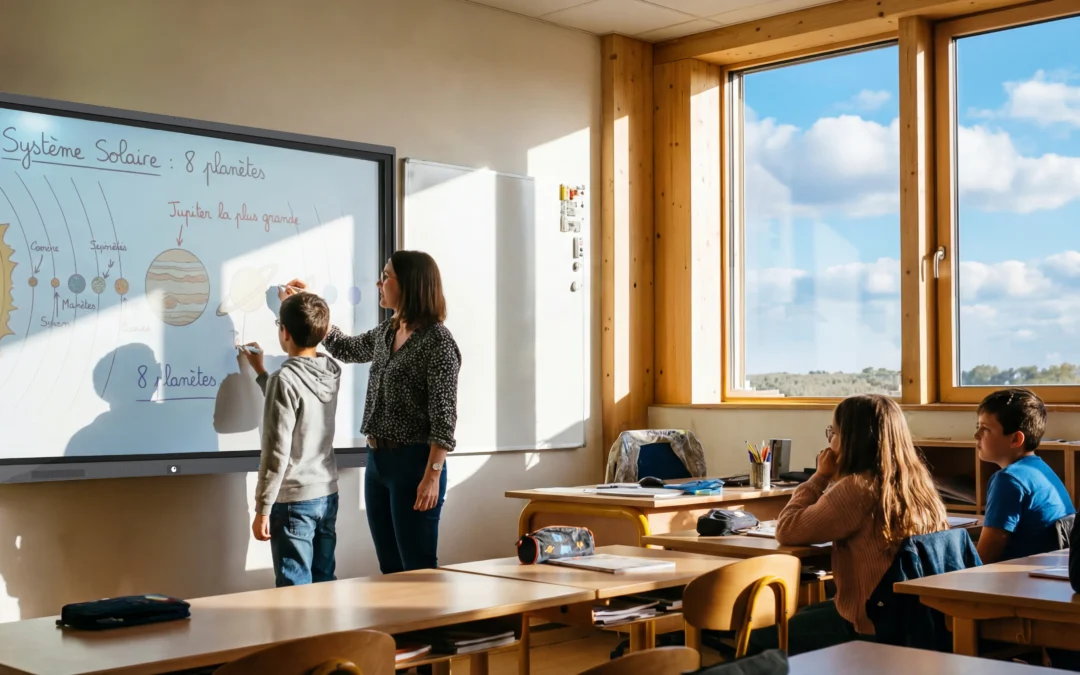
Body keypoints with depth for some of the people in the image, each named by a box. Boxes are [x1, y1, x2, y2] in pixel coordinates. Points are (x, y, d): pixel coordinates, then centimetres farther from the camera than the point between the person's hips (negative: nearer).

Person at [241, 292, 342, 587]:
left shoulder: (285, 379, -17)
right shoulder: (331, 372, 3)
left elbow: (277, 453, -19)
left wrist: (262, 509, -12)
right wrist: (260, 371, 31)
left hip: (294, 501, -7)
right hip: (327, 496, 7)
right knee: (324, 585, 13)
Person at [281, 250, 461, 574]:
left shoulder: (437, 340, -13)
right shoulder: (386, 332, 10)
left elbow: (444, 415, -16)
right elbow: (347, 349, 31)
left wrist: (433, 476, -21)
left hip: (414, 463, -8)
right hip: (376, 461, 8)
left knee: (418, 570, -4)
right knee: (390, 569, 13)